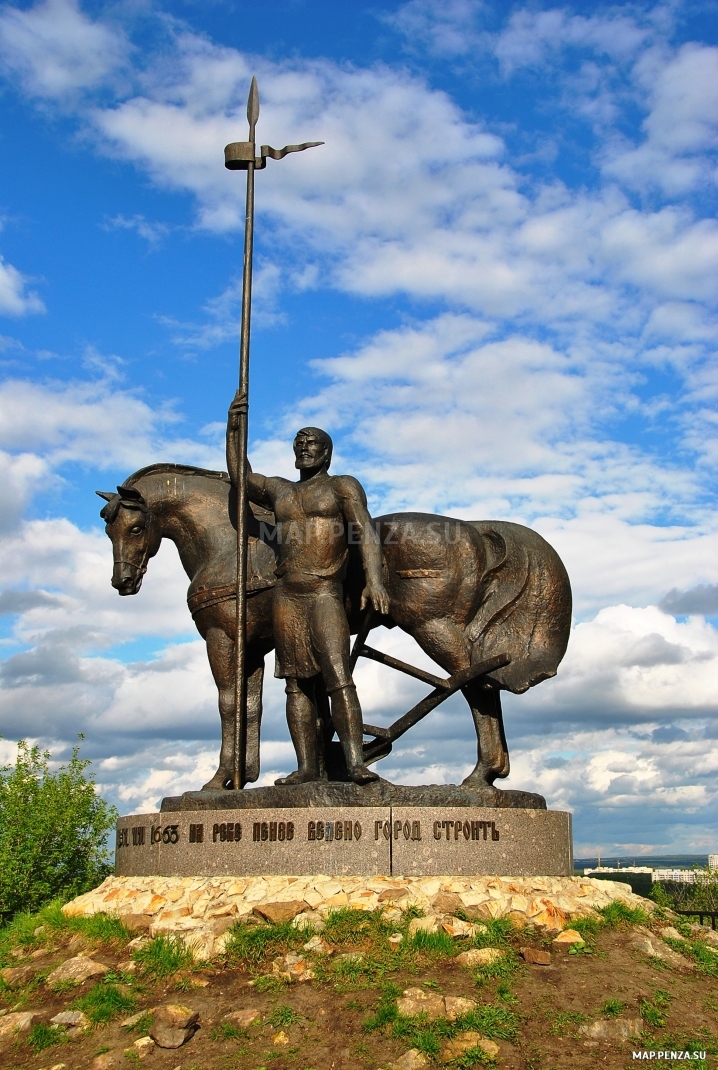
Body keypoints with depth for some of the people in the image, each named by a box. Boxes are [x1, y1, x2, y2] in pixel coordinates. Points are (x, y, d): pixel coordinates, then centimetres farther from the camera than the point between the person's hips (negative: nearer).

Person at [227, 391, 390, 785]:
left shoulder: (343, 487, 6)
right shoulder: (279, 490, 23)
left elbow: (365, 532, -6)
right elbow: (239, 477, 21)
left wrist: (374, 580, -22)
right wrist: (233, 430, 11)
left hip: (325, 594, -5)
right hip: (286, 597, 5)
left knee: (338, 678, -15)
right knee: (297, 684, 1)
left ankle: (355, 763, -19)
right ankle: (306, 768, 2)